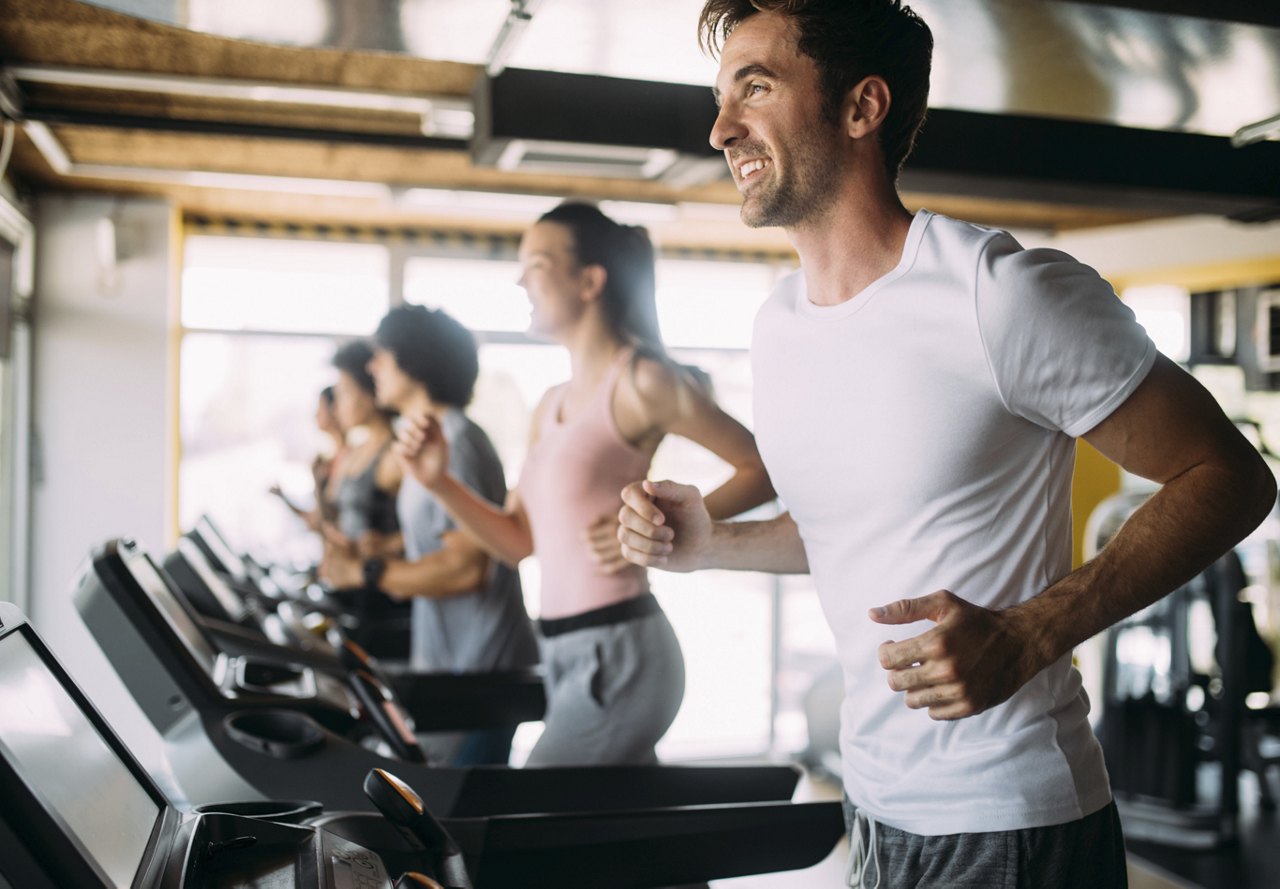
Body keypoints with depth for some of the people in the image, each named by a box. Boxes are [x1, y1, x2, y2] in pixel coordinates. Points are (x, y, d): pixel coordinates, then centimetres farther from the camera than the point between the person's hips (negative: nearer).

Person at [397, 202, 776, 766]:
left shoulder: (640, 382, -9)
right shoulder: (551, 407, 15)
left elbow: (763, 468, -10)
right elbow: (518, 541, 15)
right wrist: (439, 482, 4)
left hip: (619, 652, -8)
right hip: (566, 655, 8)